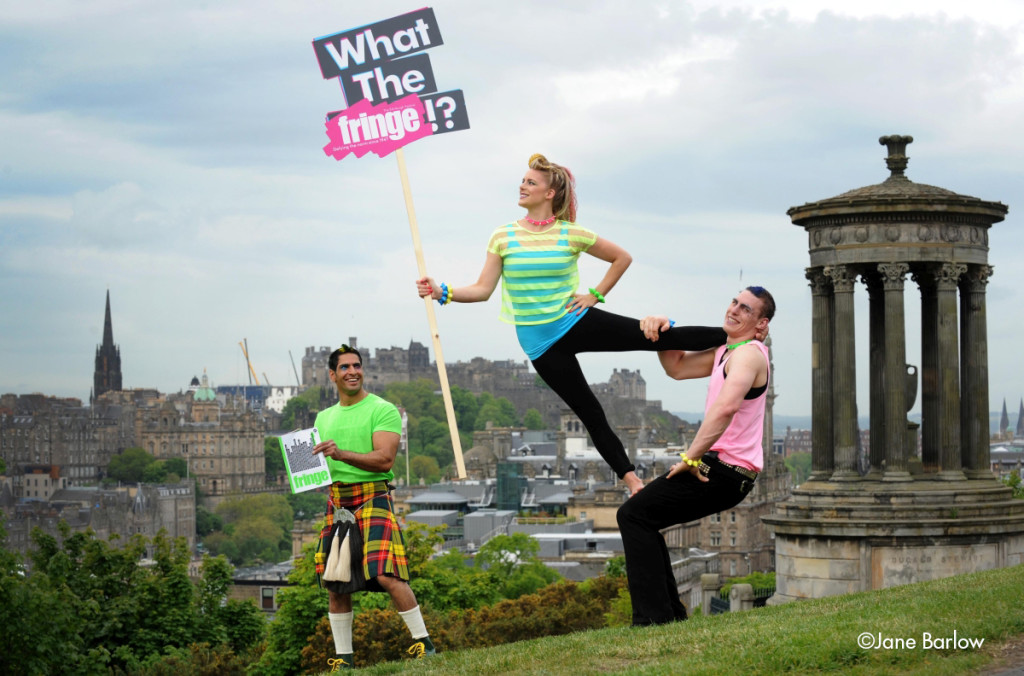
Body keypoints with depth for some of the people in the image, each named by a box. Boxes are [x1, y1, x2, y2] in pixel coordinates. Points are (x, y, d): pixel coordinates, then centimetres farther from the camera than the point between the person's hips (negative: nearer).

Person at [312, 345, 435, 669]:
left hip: (373, 497, -6)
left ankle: (423, 642, -7)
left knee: (386, 575, -18)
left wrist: (341, 454, -25)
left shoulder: (382, 410, -4)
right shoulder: (324, 417, 17)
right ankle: (343, 658, 15)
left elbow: (384, 459, -15)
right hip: (336, 502, 6)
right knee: (335, 583, 6)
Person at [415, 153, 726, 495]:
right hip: (540, 343, 1)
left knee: (659, 337, -10)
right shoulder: (503, 237, -2)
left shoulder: (572, 234, -4)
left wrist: (596, 294, 0)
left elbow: (622, 258, 7)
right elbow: (483, 289, -4)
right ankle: (630, 477, 12)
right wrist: (442, 292, -17)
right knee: (589, 412, 4)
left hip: (575, 323, -1)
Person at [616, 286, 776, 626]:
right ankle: (671, 613, 17)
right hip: (724, 470, 10)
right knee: (641, 519, 19)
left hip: (724, 470, -10)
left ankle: (653, 616, -17)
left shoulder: (748, 354, -15)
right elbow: (677, 368, 26)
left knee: (633, 515, -11)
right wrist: (663, 331, 7)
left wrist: (691, 458, -26)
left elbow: (725, 408, -32)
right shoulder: (726, 352, 18)